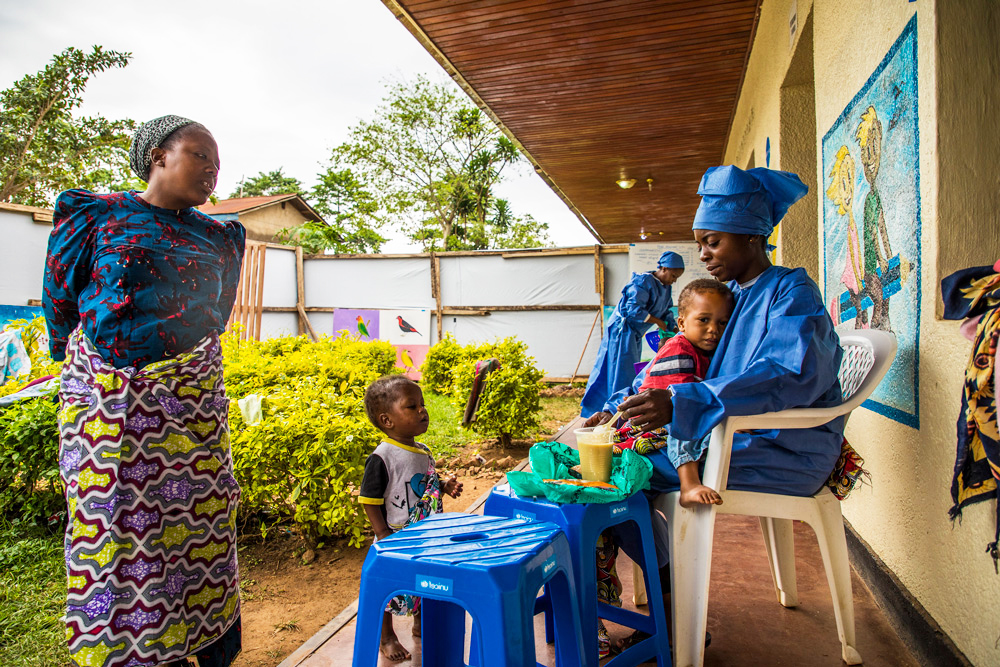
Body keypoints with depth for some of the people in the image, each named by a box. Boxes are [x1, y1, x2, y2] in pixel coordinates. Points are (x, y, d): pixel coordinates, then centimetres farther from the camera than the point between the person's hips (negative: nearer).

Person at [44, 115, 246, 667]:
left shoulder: (219, 238, 13)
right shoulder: (96, 214, 6)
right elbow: (60, 297, 13)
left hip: (191, 403, 2)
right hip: (105, 400, -1)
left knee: (199, 525, 1)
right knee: (110, 526, 1)